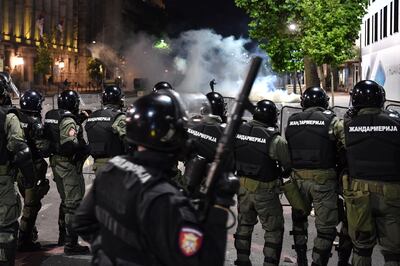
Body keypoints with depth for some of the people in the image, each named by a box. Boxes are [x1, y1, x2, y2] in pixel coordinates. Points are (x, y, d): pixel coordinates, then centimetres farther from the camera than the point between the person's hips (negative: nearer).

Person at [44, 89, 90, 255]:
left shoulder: (50, 116, 10)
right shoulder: (68, 120, -18)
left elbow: (49, 139, 13)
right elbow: (70, 143, -26)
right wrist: (85, 147, -11)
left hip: (55, 162, 10)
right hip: (68, 164, -10)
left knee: (66, 200, 23)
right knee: (73, 203, -5)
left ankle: (63, 236, 35)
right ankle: (71, 244, -5)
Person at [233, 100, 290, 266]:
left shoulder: (239, 131, -6)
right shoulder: (275, 140, -21)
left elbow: (231, 157, 3)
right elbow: (289, 164, -13)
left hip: (243, 188, 5)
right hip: (264, 191, -5)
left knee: (244, 225, 23)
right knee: (274, 230, 10)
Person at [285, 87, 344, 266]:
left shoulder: (292, 121, 3)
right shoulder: (331, 121, -9)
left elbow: (287, 149, 8)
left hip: (298, 179, 4)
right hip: (323, 180, -4)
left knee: (299, 220, 22)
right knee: (326, 228, 5)